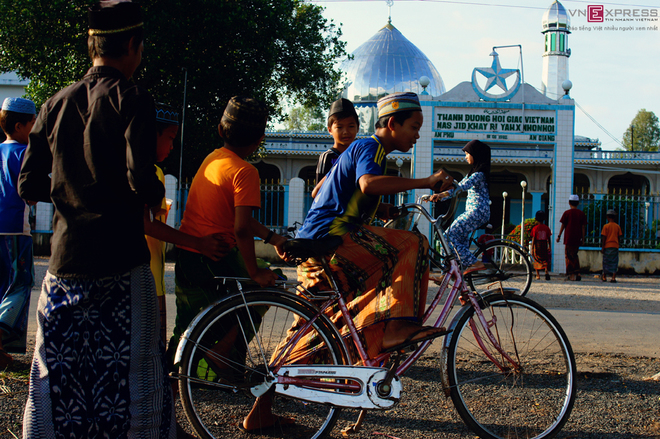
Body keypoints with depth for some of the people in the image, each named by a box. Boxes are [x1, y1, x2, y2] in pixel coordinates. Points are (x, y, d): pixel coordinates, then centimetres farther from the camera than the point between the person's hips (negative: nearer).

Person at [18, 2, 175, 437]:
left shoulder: (56, 104, 10)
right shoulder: (132, 99, -6)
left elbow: (29, 186, 11)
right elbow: (141, 181, -18)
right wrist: (157, 195, 4)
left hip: (64, 259, 5)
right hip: (120, 262, -5)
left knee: (56, 379, 11)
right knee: (130, 377, 1)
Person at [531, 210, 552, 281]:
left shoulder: (535, 228, -6)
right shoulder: (547, 228, 0)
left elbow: (533, 239, -6)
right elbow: (548, 239, 4)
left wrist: (532, 249, -4)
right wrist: (549, 247, 14)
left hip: (537, 245, -1)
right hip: (544, 245, 1)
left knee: (537, 261, 9)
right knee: (546, 260, 7)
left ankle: (538, 275, 9)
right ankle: (547, 272, -16)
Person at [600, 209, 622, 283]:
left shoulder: (606, 226, -6)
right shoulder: (617, 226, 3)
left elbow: (604, 237, -7)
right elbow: (619, 237, 7)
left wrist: (603, 247, -4)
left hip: (607, 246, -2)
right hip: (615, 246, 2)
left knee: (606, 261, 9)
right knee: (614, 262, 3)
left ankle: (604, 277, 20)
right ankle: (613, 277, -6)